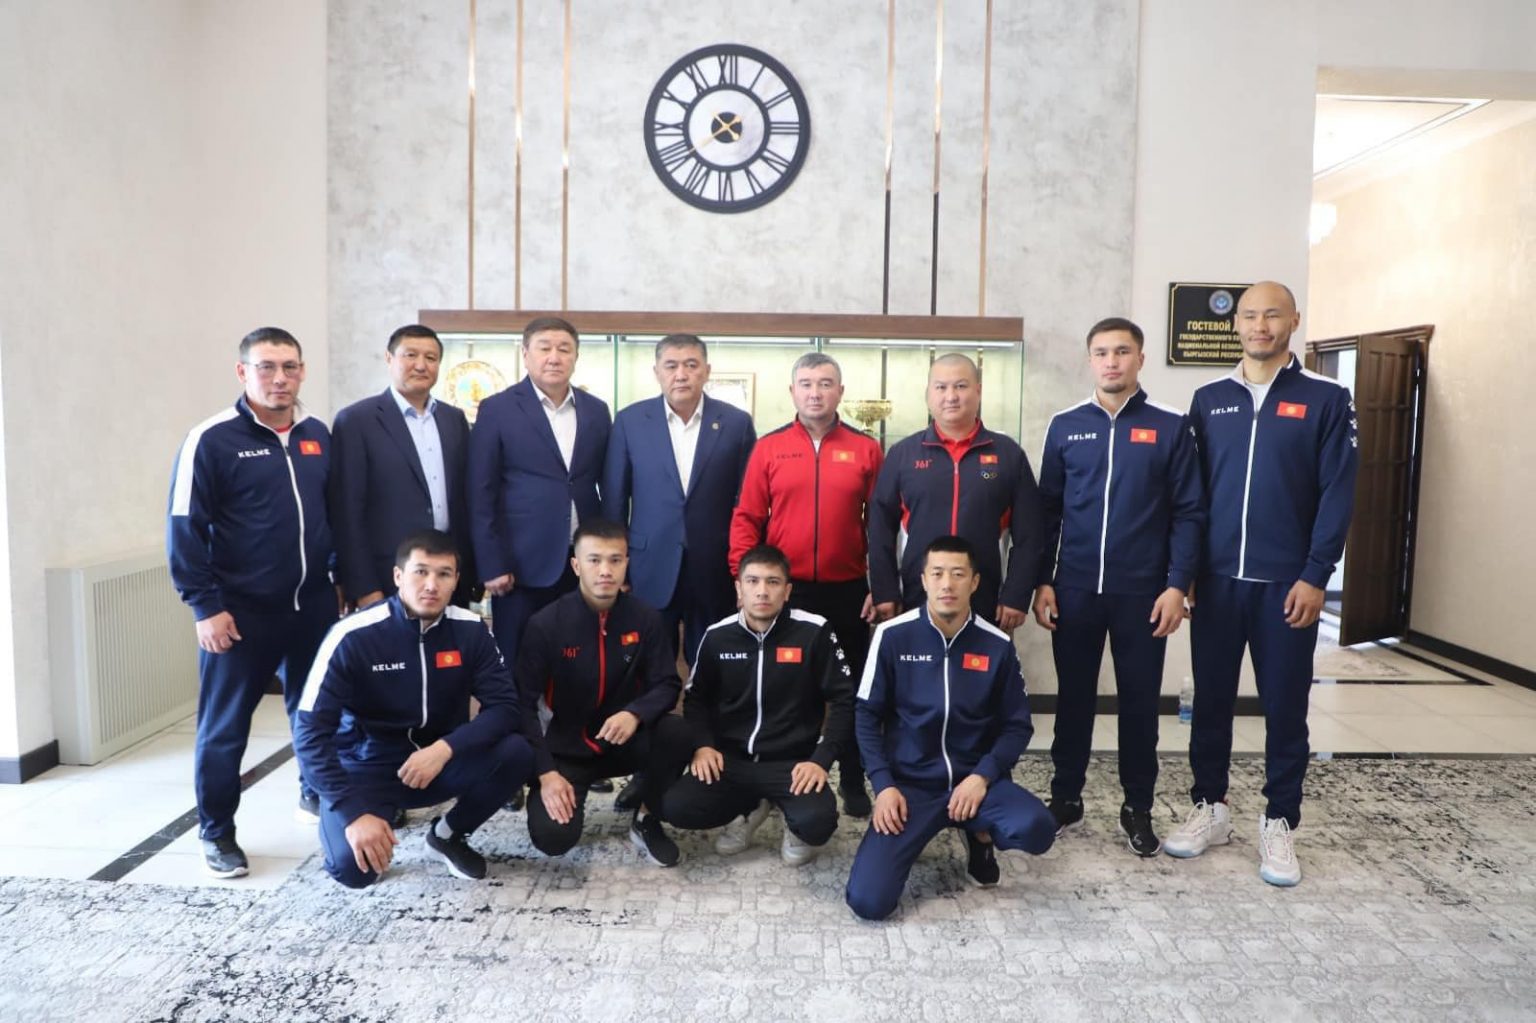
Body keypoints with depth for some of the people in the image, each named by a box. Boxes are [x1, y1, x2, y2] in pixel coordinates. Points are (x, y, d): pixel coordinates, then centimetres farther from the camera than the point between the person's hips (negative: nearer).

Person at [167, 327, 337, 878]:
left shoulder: (318, 434, 7)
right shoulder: (212, 439, -10)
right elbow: (184, 529, -10)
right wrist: (205, 606, -13)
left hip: (314, 605, 5)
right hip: (242, 612, -5)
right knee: (225, 726, 5)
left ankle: (317, 793, 37)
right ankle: (216, 832, 21)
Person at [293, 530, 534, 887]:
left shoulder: (470, 630, -10)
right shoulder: (354, 636, -19)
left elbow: (506, 708, -12)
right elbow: (310, 732, -19)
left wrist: (446, 748, -29)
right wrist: (354, 813, -27)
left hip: (441, 762, 3)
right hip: (369, 766, -3)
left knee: (516, 753, -24)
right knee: (353, 866, -28)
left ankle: (448, 834, 5)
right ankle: (385, 811, 10)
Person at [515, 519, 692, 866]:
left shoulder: (644, 618, -9)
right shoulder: (546, 624, -15)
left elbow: (667, 684, -8)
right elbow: (524, 703, -12)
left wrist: (635, 713, -30)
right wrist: (545, 771, -21)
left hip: (624, 742, 2)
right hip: (567, 749, -2)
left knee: (675, 732, -30)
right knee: (552, 837, -24)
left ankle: (646, 819, -1)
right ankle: (574, 790, 14)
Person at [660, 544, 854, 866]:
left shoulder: (814, 632, -10)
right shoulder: (717, 636, 0)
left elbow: (843, 700, -4)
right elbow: (696, 698, 12)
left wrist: (821, 759, -14)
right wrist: (702, 744, -5)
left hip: (792, 761, -3)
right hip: (730, 758, 3)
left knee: (816, 822, -31)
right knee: (675, 808, -19)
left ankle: (795, 827, 10)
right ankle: (751, 808, 13)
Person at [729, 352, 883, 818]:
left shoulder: (865, 449, 1)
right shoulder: (769, 447, 1)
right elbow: (746, 519, 1)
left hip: (847, 592, 0)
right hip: (783, 590, 0)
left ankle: (853, 781, 25)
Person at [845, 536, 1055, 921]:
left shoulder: (997, 645, -2)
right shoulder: (893, 636, -6)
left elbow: (1017, 725, 4)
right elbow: (866, 715, 0)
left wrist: (983, 776, -13)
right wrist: (883, 785, -11)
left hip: (975, 779, 1)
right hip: (910, 782, -1)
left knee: (1036, 829, -31)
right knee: (867, 901, -18)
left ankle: (980, 833, 8)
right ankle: (922, 830, 15)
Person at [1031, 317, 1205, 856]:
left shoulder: (1170, 426, 0)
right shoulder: (1065, 426, 4)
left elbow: (1189, 512, -1)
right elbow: (1048, 510, 6)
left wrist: (1177, 584, -8)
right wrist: (1042, 581, 1)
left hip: (1142, 591, -1)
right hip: (1075, 589, 1)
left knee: (1140, 700, 9)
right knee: (1074, 697, 11)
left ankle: (1138, 808, 23)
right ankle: (1066, 797, 24)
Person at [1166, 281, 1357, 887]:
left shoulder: (1325, 400, 0)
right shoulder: (1209, 400, 8)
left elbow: (1337, 493, -4)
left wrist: (1315, 576, -10)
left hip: (1287, 583, -2)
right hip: (1217, 580, 3)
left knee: (1285, 707, 7)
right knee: (1211, 700, 10)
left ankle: (1279, 823, 21)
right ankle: (1210, 808, 24)